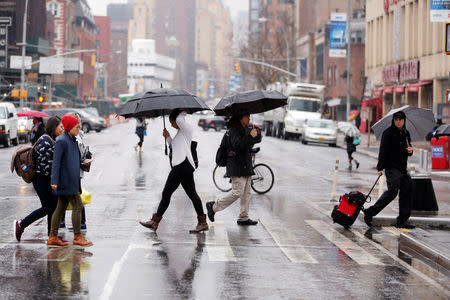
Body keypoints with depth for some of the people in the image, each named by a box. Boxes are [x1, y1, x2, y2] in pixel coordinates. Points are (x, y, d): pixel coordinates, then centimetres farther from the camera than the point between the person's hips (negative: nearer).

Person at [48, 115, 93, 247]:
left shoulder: (73, 141, 15)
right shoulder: (61, 141, -12)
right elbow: (56, 161, -17)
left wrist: (83, 163, 3)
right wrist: (54, 181, -22)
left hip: (72, 180, 9)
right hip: (66, 180, -9)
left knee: (61, 207, 8)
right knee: (77, 206, -7)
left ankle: (52, 238, 10)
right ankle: (77, 237, -2)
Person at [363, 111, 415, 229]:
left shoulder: (406, 133, 16)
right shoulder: (388, 133, -6)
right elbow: (383, 151, -11)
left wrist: (410, 151, 1)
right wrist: (380, 167, -19)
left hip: (402, 169, 7)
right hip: (391, 167, -7)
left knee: (406, 192, 3)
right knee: (393, 190, -19)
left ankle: (402, 220, 9)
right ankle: (370, 212, -12)